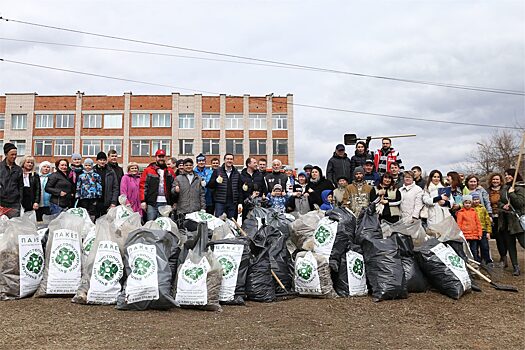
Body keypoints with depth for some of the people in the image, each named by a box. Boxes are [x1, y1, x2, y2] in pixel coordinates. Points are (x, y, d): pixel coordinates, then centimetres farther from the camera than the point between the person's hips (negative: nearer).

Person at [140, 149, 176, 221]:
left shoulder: (170, 171, 13)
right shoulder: (148, 170, 4)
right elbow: (142, 185, -1)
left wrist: (173, 202, 7)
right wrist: (143, 201, -9)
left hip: (165, 203, 3)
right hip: (152, 203, -3)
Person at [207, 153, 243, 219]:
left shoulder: (237, 173, 12)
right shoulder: (217, 171, 4)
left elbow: (240, 190, 11)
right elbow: (210, 186, 1)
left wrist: (240, 203, 3)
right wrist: (216, 181, -20)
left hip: (233, 204, 2)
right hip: (220, 202, -2)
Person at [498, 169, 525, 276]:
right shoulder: (504, 188, 13)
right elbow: (499, 201, 14)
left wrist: (511, 193, -16)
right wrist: (503, 206, -6)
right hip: (506, 220, 7)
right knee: (510, 245, 9)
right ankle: (516, 267, 16)